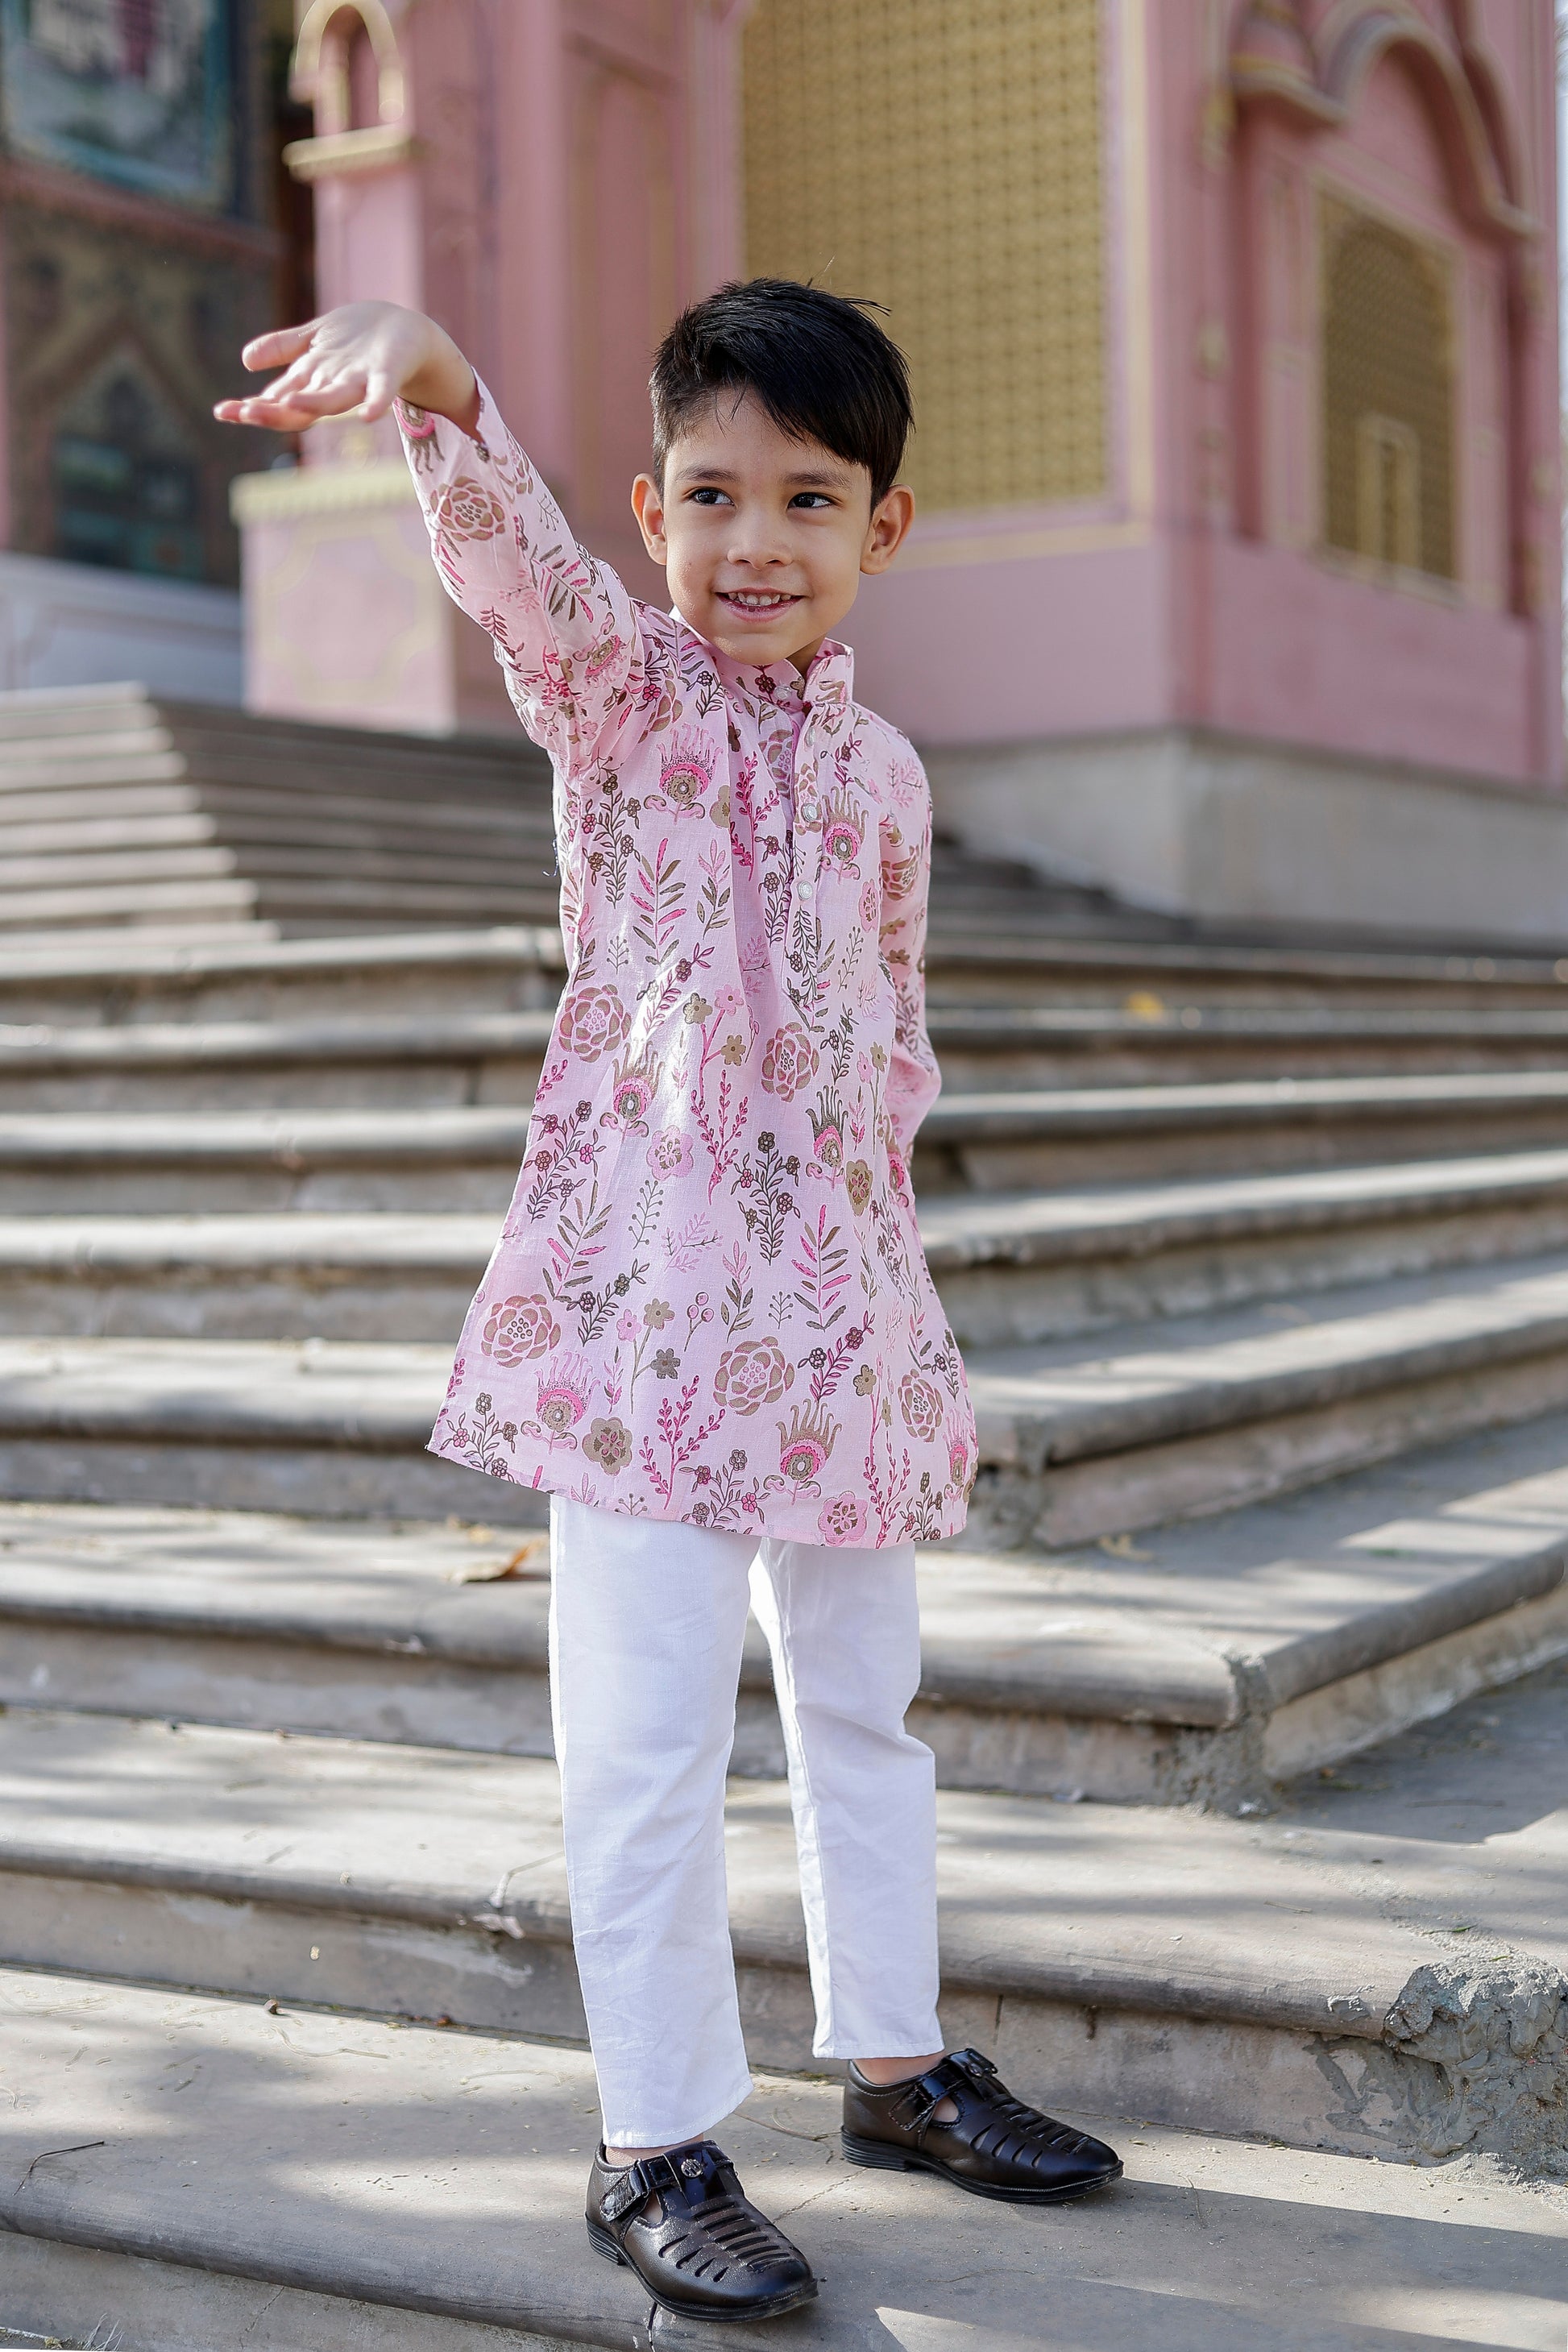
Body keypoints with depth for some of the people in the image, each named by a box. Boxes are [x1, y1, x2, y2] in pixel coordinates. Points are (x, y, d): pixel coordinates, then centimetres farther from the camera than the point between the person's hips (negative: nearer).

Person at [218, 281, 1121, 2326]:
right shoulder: (620, 690, -3)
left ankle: (897, 2058, 34)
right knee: (652, 1737, -3)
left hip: (841, 1292, 5)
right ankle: (660, 2146, 10)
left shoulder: (881, 767, 11)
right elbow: (514, 563, -25)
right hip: (649, 1288, -5)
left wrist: (869, 1142, 5)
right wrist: (434, 384, -43)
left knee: (865, 1701, 17)